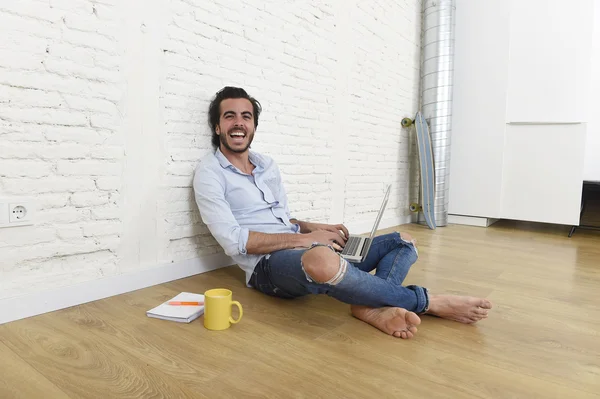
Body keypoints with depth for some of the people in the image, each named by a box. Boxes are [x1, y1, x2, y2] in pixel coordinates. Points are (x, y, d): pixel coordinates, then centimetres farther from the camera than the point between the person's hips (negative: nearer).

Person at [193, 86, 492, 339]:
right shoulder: (210, 172, -3)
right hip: (268, 264, -7)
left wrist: (315, 228, -1)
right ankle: (426, 302, -20)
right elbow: (234, 241, -14)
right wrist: (306, 238, -17)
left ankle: (372, 307, -28)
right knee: (322, 260, -43)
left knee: (404, 242, 4)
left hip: (303, 249, 8)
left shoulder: (268, 165, 17)